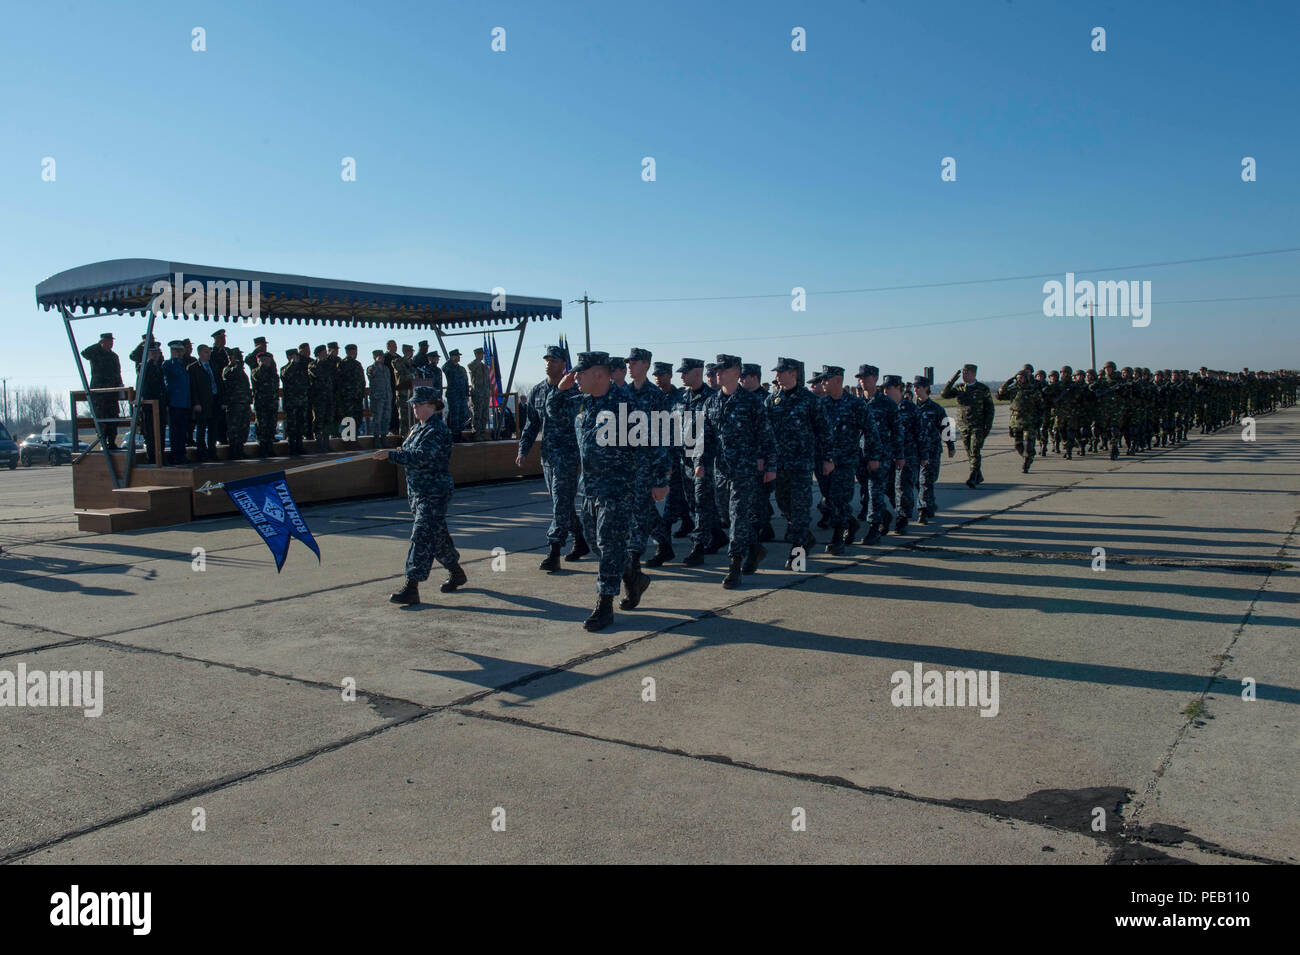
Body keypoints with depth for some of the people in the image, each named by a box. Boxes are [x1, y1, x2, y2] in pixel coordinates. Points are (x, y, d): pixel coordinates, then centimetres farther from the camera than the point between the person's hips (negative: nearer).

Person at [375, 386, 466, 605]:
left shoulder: (437, 430, -17)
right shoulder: (417, 427, 14)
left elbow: (420, 456, -27)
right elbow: (410, 453, 22)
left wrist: (391, 455, -29)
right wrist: (401, 452, 0)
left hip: (434, 494, -10)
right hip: (417, 491, 10)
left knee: (422, 537, -12)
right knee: (436, 534, 18)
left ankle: (411, 588, -14)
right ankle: (456, 572, 35)